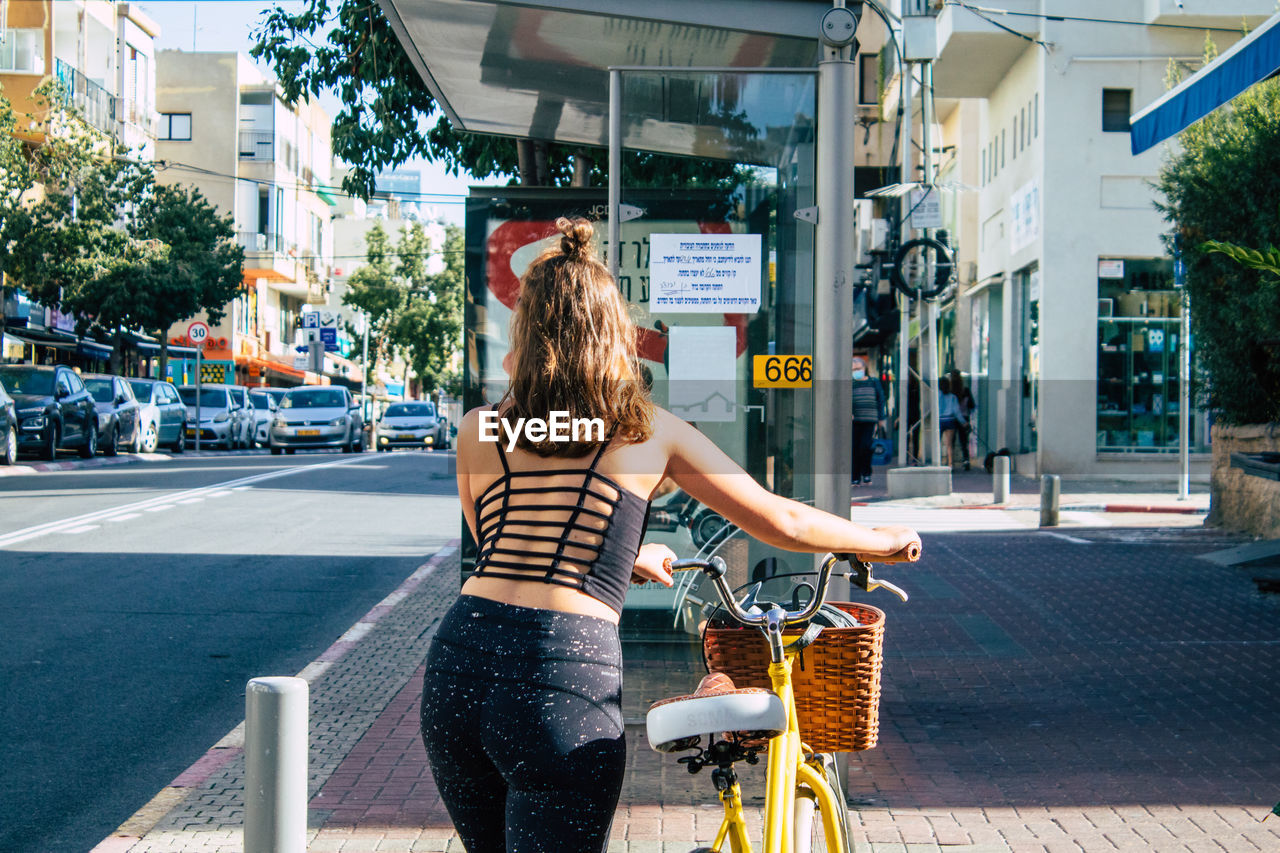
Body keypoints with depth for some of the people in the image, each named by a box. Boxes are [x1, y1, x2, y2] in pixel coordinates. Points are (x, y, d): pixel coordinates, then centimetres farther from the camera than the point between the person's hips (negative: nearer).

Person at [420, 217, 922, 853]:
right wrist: (882, 539, 30)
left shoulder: (480, 430, 12)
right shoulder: (650, 430, 7)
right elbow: (782, 523, 12)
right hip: (564, 682, -4)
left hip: (457, 664, 4)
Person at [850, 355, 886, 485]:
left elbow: (881, 399, 13)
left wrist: (881, 417, 9)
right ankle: (856, 478, 5)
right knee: (854, 449, -3)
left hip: (870, 420, -1)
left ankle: (866, 474, 9)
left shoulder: (874, 382, 9)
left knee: (865, 447, -12)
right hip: (855, 420, 1)